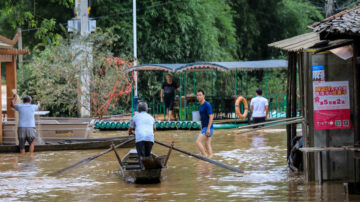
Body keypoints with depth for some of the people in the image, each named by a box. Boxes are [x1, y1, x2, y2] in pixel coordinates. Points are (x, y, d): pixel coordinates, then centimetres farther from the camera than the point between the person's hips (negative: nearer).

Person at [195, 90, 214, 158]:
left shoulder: (207, 105, -13)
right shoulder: (201, 105, 14)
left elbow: (211, 117, -18)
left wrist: (208, 128, -23)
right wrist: (202, 128, 22)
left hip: (208, 128, -9)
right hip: (204, 128, 9)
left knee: (198, 142, -15)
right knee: (207, 145, 9)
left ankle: (204, 156, -11)